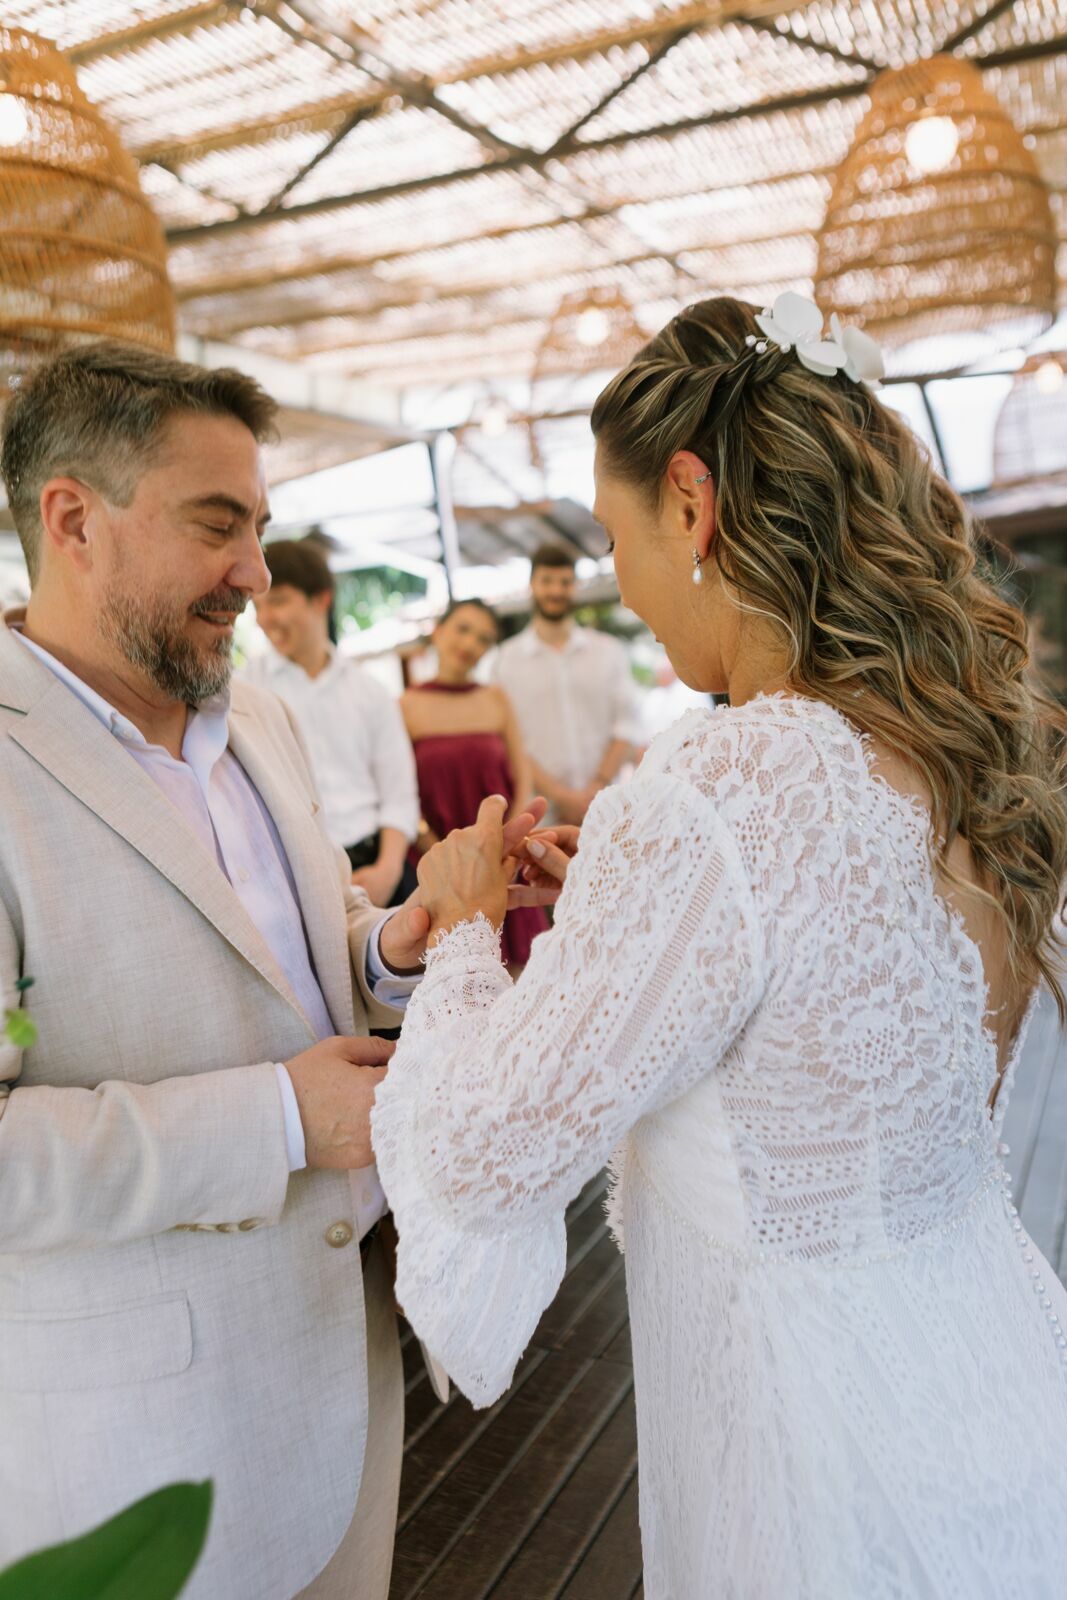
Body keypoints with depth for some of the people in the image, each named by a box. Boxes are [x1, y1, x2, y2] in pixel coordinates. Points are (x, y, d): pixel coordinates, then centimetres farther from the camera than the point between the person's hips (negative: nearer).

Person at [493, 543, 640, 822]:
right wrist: (559, 795, -10)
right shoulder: (506, 659, 6)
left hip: (605, 804, 1)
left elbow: (627, 727, 6)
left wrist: (597, 789, -7)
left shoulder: (609, 651, 12)